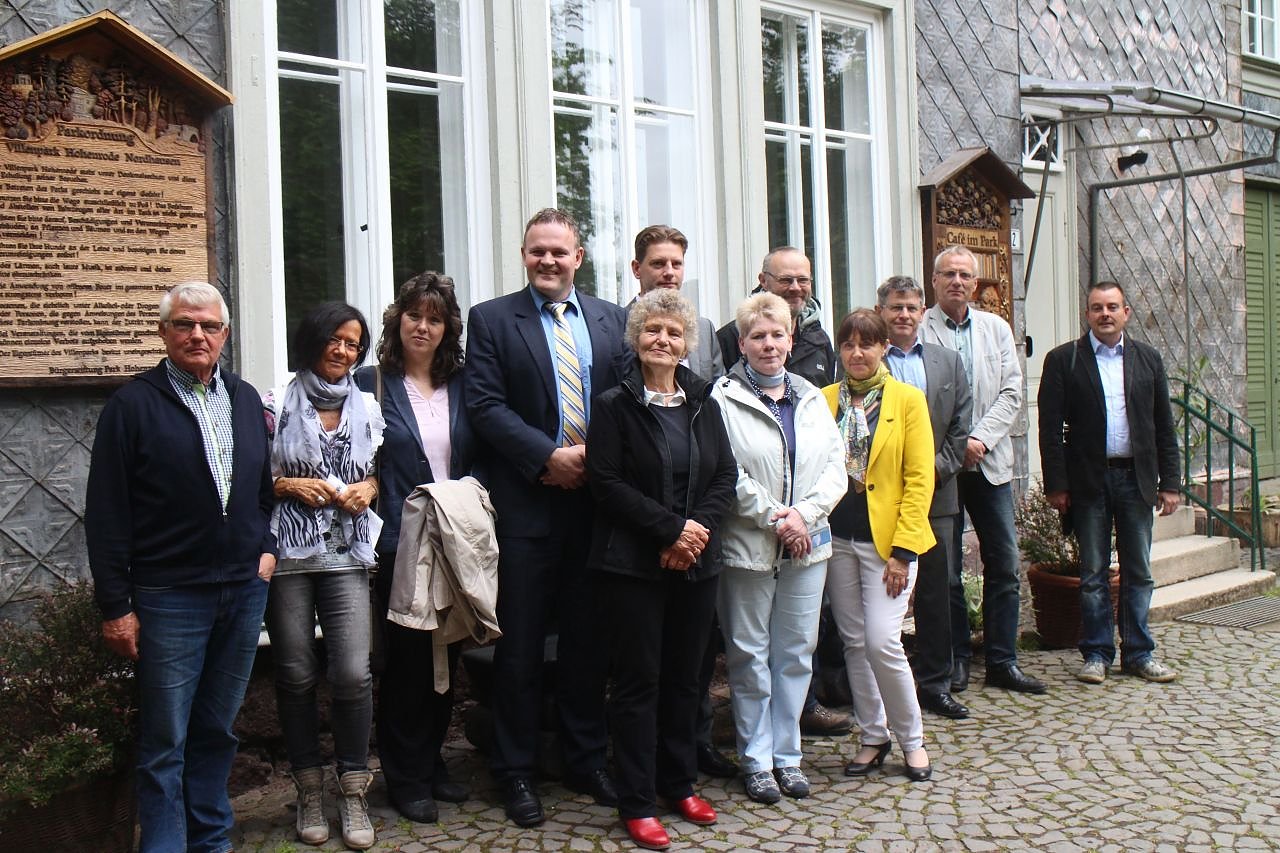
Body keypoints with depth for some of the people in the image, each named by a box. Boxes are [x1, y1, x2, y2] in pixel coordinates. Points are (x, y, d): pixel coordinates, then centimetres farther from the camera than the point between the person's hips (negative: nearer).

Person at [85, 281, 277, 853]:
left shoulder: (245, 399, 10)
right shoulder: (133, 404, -5)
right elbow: (107, 514, -7)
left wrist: (267, 546, 6)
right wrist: (115, 606, -9)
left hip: (245, 592, 5)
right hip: (168, 597, -5)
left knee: (217, 732, 15)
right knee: (164, 744, 3)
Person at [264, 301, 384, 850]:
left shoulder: (367, 408, 10)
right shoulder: (277, 405, 1)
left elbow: (381, 471, 18)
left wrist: (368, 488, -2)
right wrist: (290, 485, -12)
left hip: (346, 554, 1)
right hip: (288, 554, -1)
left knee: (353, 673, -8)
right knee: (296, 675, 4)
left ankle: (353, 793, 9)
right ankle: (310, 790, 21)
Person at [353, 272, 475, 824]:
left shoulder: (461, 385, 9)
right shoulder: (371, 383, -2)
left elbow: (479, 460, 11)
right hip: (401, 545, -4)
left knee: (446, 655, 12)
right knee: (406, 658, 3)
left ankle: (431, 762, 28)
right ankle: (406, 779, 17)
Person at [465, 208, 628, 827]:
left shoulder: (612, 319, 11)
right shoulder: (492, 319, 2)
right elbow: (485, 405, -7)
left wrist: (597, 456, -8)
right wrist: (549, 456, -16)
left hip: (596, 497, 3)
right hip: (526, 503, -3)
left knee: (588, 638, 12)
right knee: (520, 645, 5)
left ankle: (587, 761, 27)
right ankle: (515, 773, 18)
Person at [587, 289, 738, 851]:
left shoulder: (703, 404, 10)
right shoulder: (615, 405, -4)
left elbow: (726, 475, 8)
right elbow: (606, 482, -11)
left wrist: (700, 526, -9)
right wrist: (671, 528, -15)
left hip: (696, 562, 4)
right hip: (633, 564, -4)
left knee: (683, 676, 13)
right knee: (639, 679, 1)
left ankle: (680, 784, 27)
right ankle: (637, 803, 10)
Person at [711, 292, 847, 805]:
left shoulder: (812, 398, 12)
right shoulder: (724, 399, -6)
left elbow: (835, 469, 7)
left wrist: (803, 515, -9)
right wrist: (774, 518, -13)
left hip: (807, 545, 5)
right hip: (747, 546, -5)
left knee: (796, 651, 11)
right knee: (749, 655, 4)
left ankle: (787, 754, 24)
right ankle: (756, 759, 17)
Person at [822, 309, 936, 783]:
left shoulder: (908, 399, -2)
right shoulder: (825, 400, 6)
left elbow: (920, 480, -5)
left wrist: (903, 550, -12)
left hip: (887, 539, -3)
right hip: (837, 538, 4)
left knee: (882, 641, -9)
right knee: (854, 643, 9)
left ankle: (912, 738, 13)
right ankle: (872, 737, 25)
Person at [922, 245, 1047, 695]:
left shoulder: (997, 329, 11)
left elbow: (1011, 392, 4)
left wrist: (980, 439, -9)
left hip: (990, 462, 4)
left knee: (1004, 565, 5)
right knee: (945, 569, 4)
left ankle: (1002, 662, 15)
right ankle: (955, 660, 16)